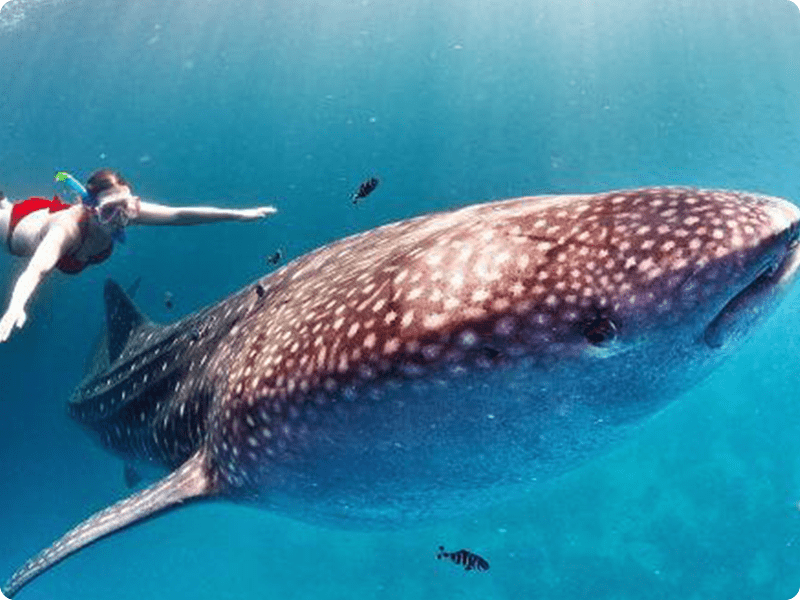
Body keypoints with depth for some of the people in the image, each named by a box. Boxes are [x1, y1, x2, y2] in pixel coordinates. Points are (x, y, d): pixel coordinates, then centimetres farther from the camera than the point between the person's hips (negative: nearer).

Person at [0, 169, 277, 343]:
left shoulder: (124, 210, -39)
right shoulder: (69, 227, -52)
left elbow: (180, 214, -41)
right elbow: (36, 271, -67)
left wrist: (238, 214, -49)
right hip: (23, 224, -4)